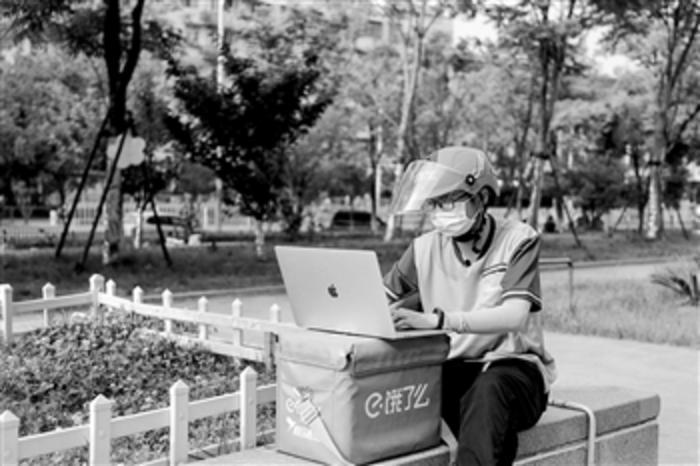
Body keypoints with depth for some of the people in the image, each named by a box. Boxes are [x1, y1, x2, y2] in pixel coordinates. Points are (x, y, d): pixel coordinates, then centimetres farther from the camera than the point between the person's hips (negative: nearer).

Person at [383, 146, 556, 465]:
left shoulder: (518, 240, -8)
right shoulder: (425, 248, 4)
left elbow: (514, 316, -23)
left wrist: (436, 319, -37)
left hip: (513, 369, -3)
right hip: (451, 369, 4)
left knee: (488, 389, -37)